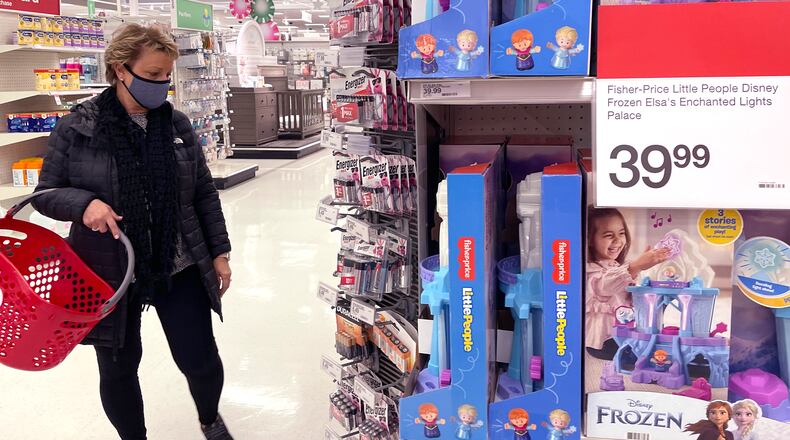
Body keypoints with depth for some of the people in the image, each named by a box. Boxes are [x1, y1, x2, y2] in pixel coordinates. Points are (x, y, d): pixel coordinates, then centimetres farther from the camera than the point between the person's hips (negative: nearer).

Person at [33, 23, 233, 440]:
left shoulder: (177, 124, 2)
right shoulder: (76, 127, -7)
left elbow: (203, 193, 8)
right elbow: (46, 193, -1)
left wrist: (218, 251, 7)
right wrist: (85, 203, -22)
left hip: (180, 268, 2)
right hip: (109, 274, -1)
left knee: (201, 360, 6)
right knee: (118, 368, 11)